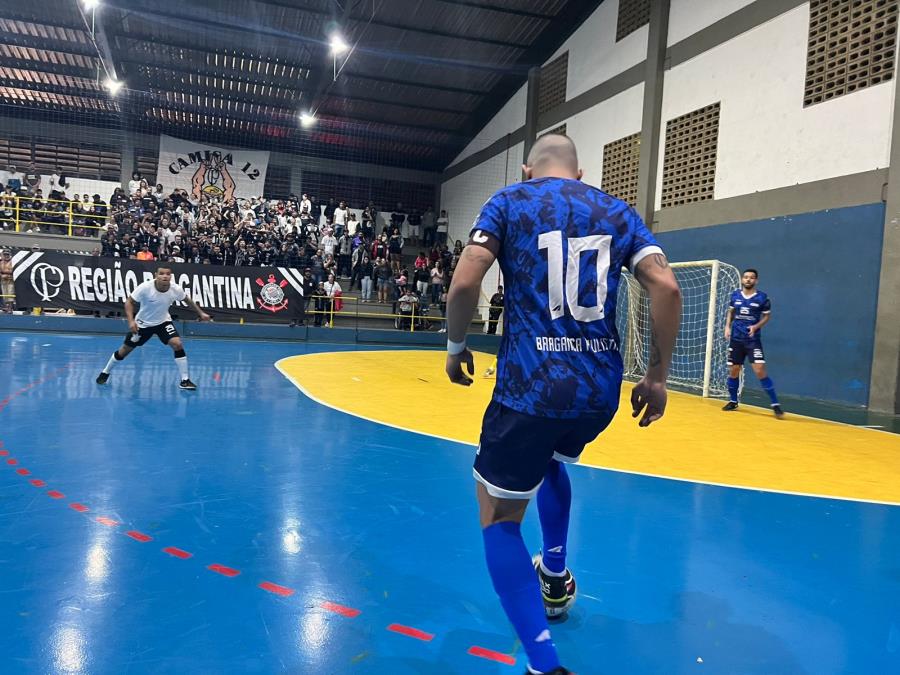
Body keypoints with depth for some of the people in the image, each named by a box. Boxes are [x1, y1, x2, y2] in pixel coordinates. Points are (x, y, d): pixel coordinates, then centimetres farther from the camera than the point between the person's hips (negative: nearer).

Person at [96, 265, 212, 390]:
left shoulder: (176, 289, -21)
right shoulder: (145, 287, -28)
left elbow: (187, 300, 0)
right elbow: (129, 302, -18)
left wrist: (201, 313, 4)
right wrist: (131, 321, -30)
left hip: (163, 322, 1)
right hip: (143, 323, -1)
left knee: (177, 344, -21)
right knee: (125, 350, 10)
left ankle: (185, 380, -11)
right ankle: (105, 372, 37)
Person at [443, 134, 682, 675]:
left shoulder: (511, 201, 5)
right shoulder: (618, 212, 13)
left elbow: (465, 283, -9)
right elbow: (667, 288, 0)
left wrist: (456, 345, 7)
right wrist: (658, 377, 6)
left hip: (531, 386, -5)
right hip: (601, 388, 5)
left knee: (499, 518, 11)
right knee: (550, 462, 36)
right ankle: (555, 579, 46)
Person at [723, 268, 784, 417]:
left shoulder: (762, 297, -5)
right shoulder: (735, 295, 3)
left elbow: (767, 316, 4)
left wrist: (756, 326, -13)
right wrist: (727, 327, 3)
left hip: (753, 340, -3)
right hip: (736, 339, 3)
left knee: (760, 370, -14)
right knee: (733, 370, 7)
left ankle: (775, 404, -6)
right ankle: (733, 401, 24)